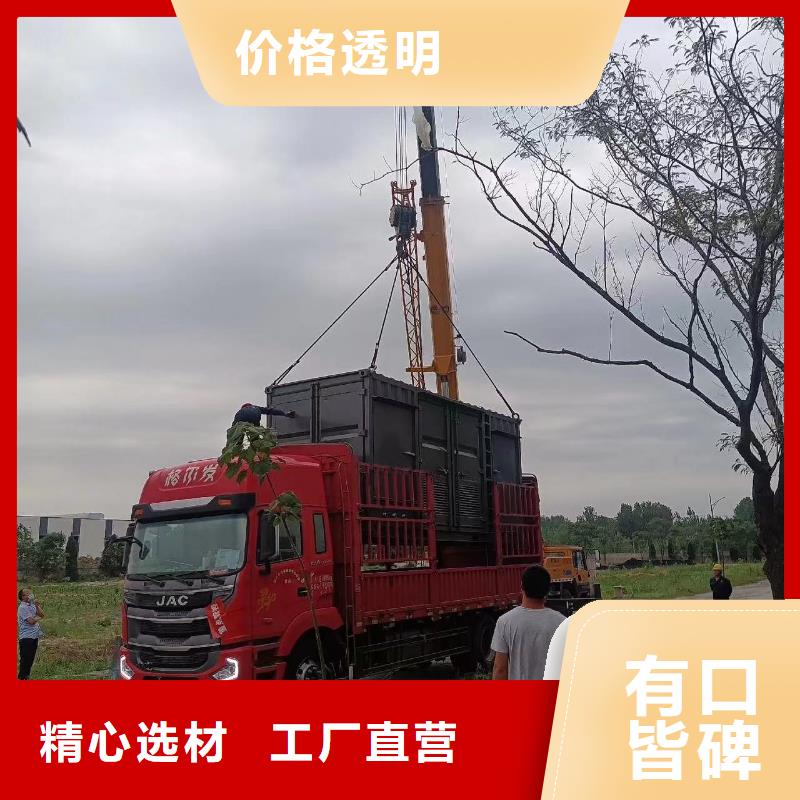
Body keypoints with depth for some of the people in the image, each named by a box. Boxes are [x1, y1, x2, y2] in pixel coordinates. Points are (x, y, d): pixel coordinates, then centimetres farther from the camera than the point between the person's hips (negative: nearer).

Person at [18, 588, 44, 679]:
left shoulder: (32, 606, 12)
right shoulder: (23, 607, -13)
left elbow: (42, 615, 9)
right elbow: (31, 621, -20)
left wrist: (37, 605, -2)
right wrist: (38, 617, -1)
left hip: (34, 637, 8)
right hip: (26, 638, -8)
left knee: (30, 659, 13)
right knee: (25, 659, -2)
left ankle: (26, 676, 22)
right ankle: (22, 677, 5)